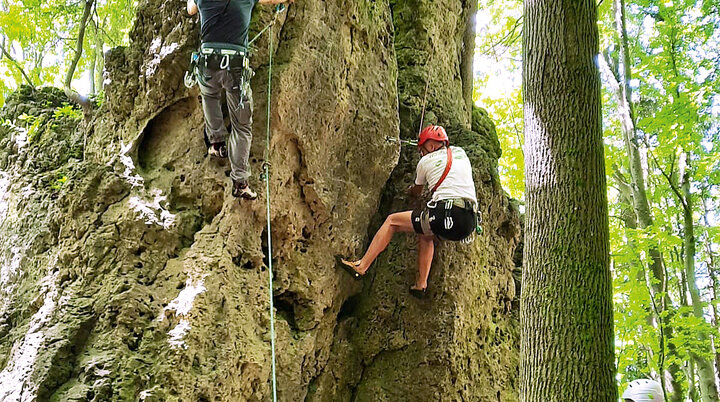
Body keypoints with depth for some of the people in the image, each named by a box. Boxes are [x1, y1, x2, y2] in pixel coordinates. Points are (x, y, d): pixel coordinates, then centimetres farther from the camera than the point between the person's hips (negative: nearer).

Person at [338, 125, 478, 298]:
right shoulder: (460, 152, 22)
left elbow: (416, 192, 30)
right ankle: (421, 284, 24)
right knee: (425, 235, 33)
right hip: (469, 222, 6)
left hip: (447, 216, -6)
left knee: (392, 221, 10)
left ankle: (361, 266, 9)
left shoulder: (426, 161, 11)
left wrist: (410, 190, 52)